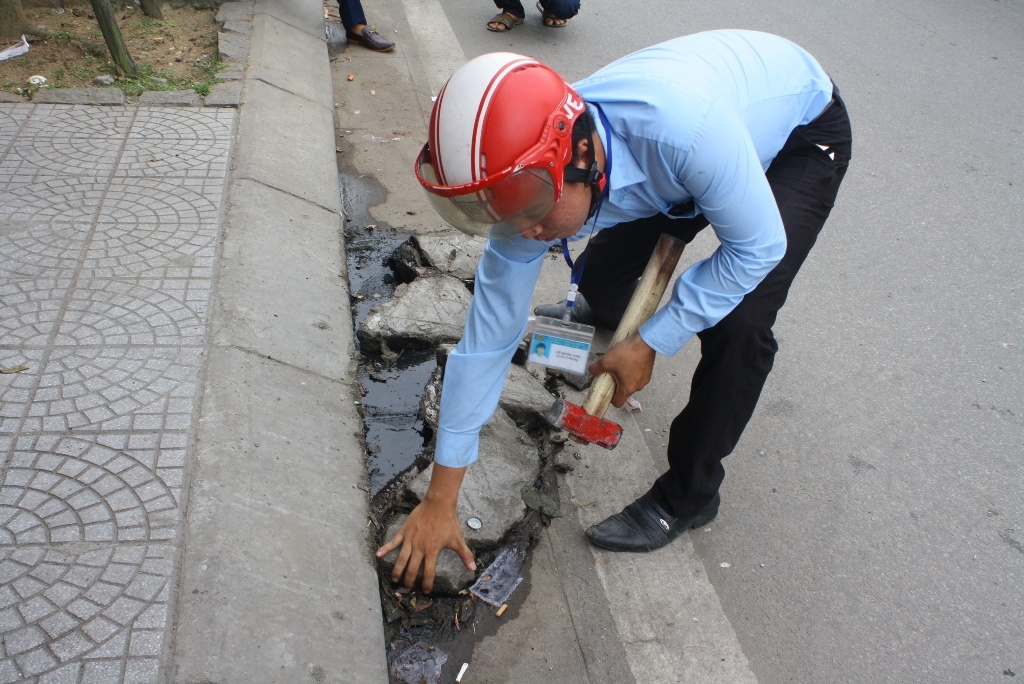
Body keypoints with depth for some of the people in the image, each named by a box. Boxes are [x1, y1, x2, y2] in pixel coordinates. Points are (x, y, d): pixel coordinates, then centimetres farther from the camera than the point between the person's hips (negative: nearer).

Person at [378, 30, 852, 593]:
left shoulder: (682, 125, -46)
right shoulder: (528, 179, -26)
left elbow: (758, 246, -28)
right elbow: (487, 338, -19)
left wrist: (652, 344, -24)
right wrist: (439, 499, -13)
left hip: (802, 129, -4)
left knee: (738, 324, -22)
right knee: (601, 279, 4)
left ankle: (686, 495, 3)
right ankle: (604, 321, 45)